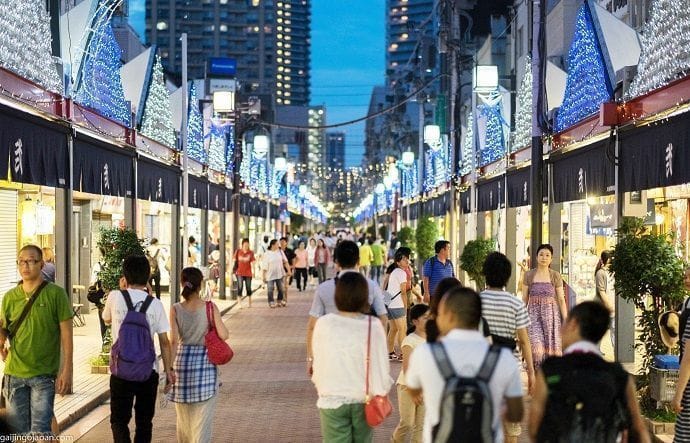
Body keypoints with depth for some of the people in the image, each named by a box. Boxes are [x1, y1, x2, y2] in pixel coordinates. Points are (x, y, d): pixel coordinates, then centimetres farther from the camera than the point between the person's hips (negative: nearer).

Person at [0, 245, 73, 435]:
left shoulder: (56, 294, -4)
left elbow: (66, 333, -4)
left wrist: (67, 371, -8)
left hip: (44, 376, -4)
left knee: (40, 431, -8)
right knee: (18, 432, 10)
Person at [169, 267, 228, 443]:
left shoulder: (176, 309, -5)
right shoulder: (210, 307, -10)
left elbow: (174, 341, -10)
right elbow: (224, 335, -9)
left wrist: (170, 367, -7)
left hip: (182, 360, 2)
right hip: (205, 362, -2)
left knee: (183, 415, 17)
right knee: (202, 415, 1)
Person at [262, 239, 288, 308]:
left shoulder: (280, 252, 2)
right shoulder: (267, 254, -7)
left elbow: (285, 261, 7)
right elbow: (265, 266, -6)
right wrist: (264, 276, -6)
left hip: (279, 274, 3)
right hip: (270, 275, -3)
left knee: (281, 289, 9)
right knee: (270, 289, 1)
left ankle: (280, 301, 26)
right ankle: (271, 302, 12)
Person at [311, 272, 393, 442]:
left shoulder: (324, 324, -10)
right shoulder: (373, 326, -12)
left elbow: (318, 363, 0)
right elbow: (381, 364, -5)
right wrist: (381, 392, 11)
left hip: (332, 401, -1)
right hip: (363, 401, 1)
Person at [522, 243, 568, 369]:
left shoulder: (555, 276, 3)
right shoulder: (529, 276, 4)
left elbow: (561, 299, 4)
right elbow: (524, 299, 8)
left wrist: (566, 320, -2)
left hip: (551, 315, 1)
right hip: (534, 314, -1)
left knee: (550, 349, 1)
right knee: (536, 348, -16)